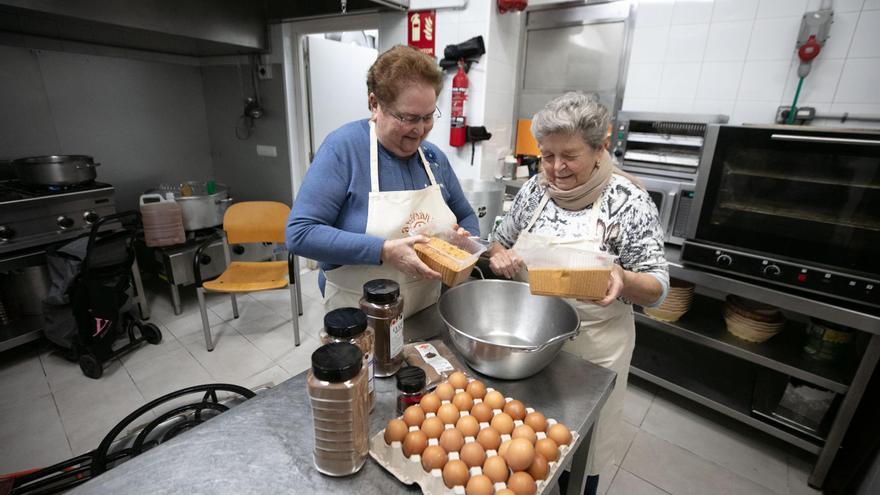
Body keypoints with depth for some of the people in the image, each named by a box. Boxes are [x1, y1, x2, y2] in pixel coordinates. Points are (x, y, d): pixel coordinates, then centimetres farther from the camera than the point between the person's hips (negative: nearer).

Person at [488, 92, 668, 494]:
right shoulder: (535, 189, -2)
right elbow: (500, 242, 9)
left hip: (591, 346, -3)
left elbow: (656, 290, -12)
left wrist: (623, 280, -34)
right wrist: (500, 257, -14)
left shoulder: (629, 201, -13)